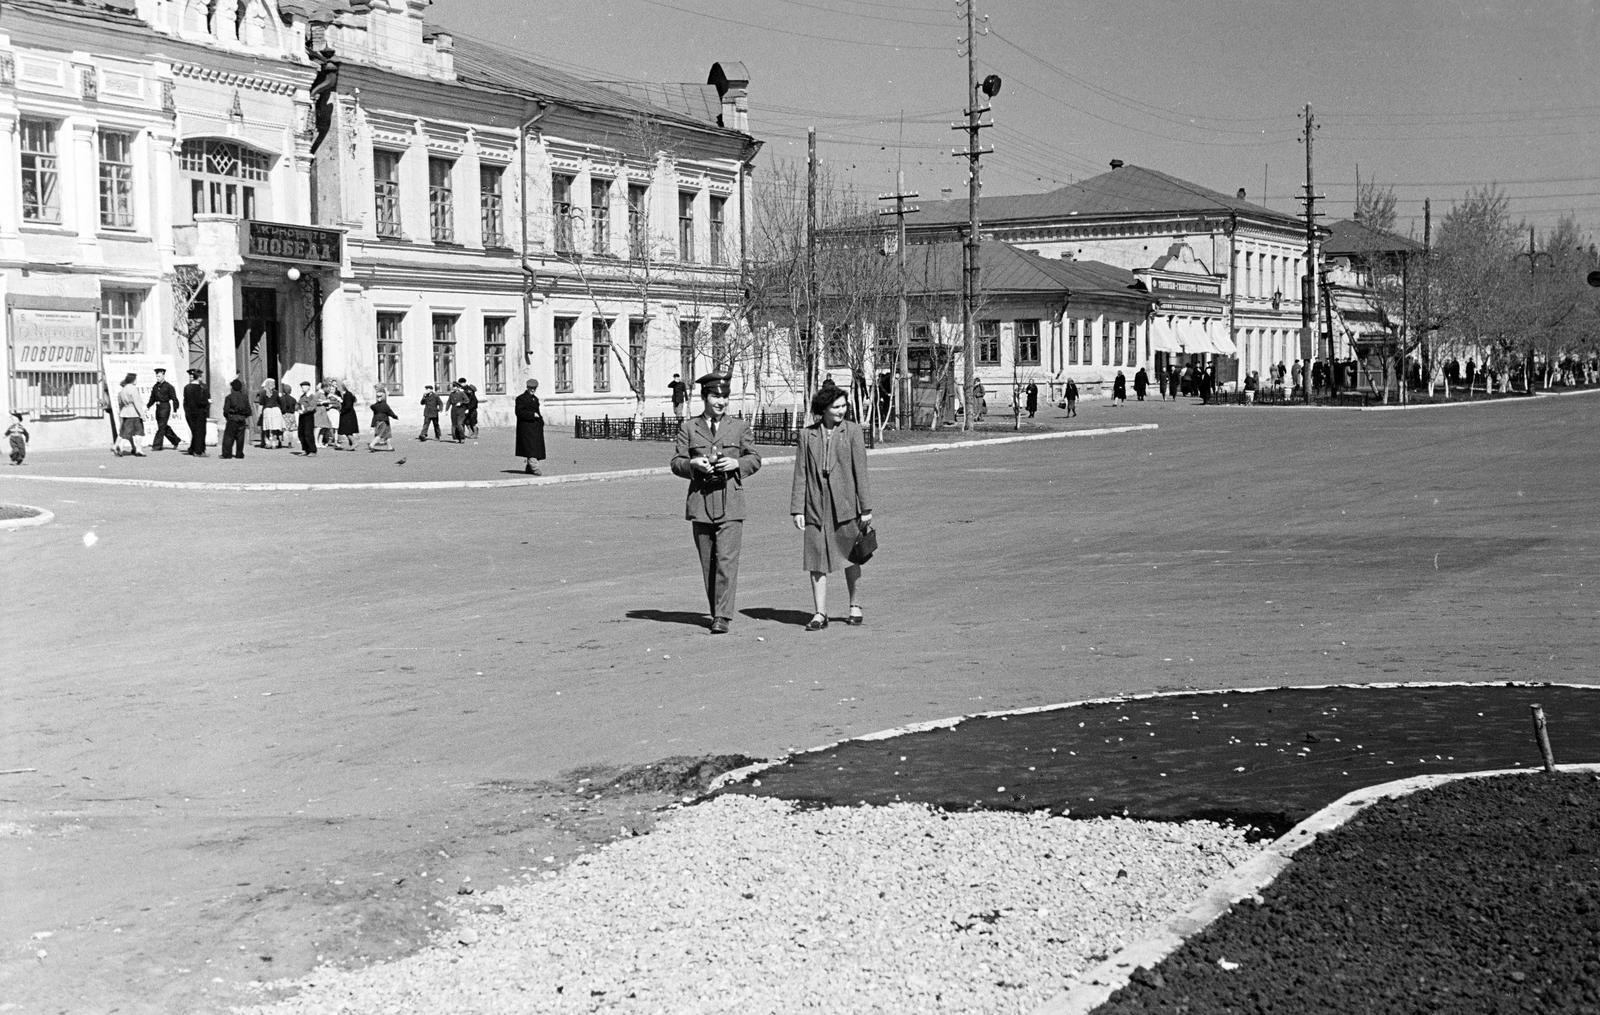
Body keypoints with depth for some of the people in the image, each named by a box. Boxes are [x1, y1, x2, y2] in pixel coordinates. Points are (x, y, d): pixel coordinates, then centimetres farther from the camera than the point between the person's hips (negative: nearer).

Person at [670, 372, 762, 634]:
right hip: (700, 501, 2)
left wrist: (736, 463, -7)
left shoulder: (740, 427, 8)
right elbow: (676, 463, 8)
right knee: (708, 563, 7)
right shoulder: (688, 427, 7)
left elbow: (755, 459, 13)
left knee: (727, 559, -12)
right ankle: (715, 611, 19)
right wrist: (693, 464, -13)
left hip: (730, 503, -1)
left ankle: (723, 617, -13)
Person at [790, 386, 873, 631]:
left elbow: (860, 471, -2)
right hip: (816, 507, 1)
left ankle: (855, 608, 21)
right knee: (816, 559, 0)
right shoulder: (807, 435, 4)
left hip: (845, 505, -1)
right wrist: (797, 509, -1)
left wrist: (866, 508, -4)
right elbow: (800, 474, 4)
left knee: (850, 558, 8)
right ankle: (820, 613, 4)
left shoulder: (853, 431, 0)